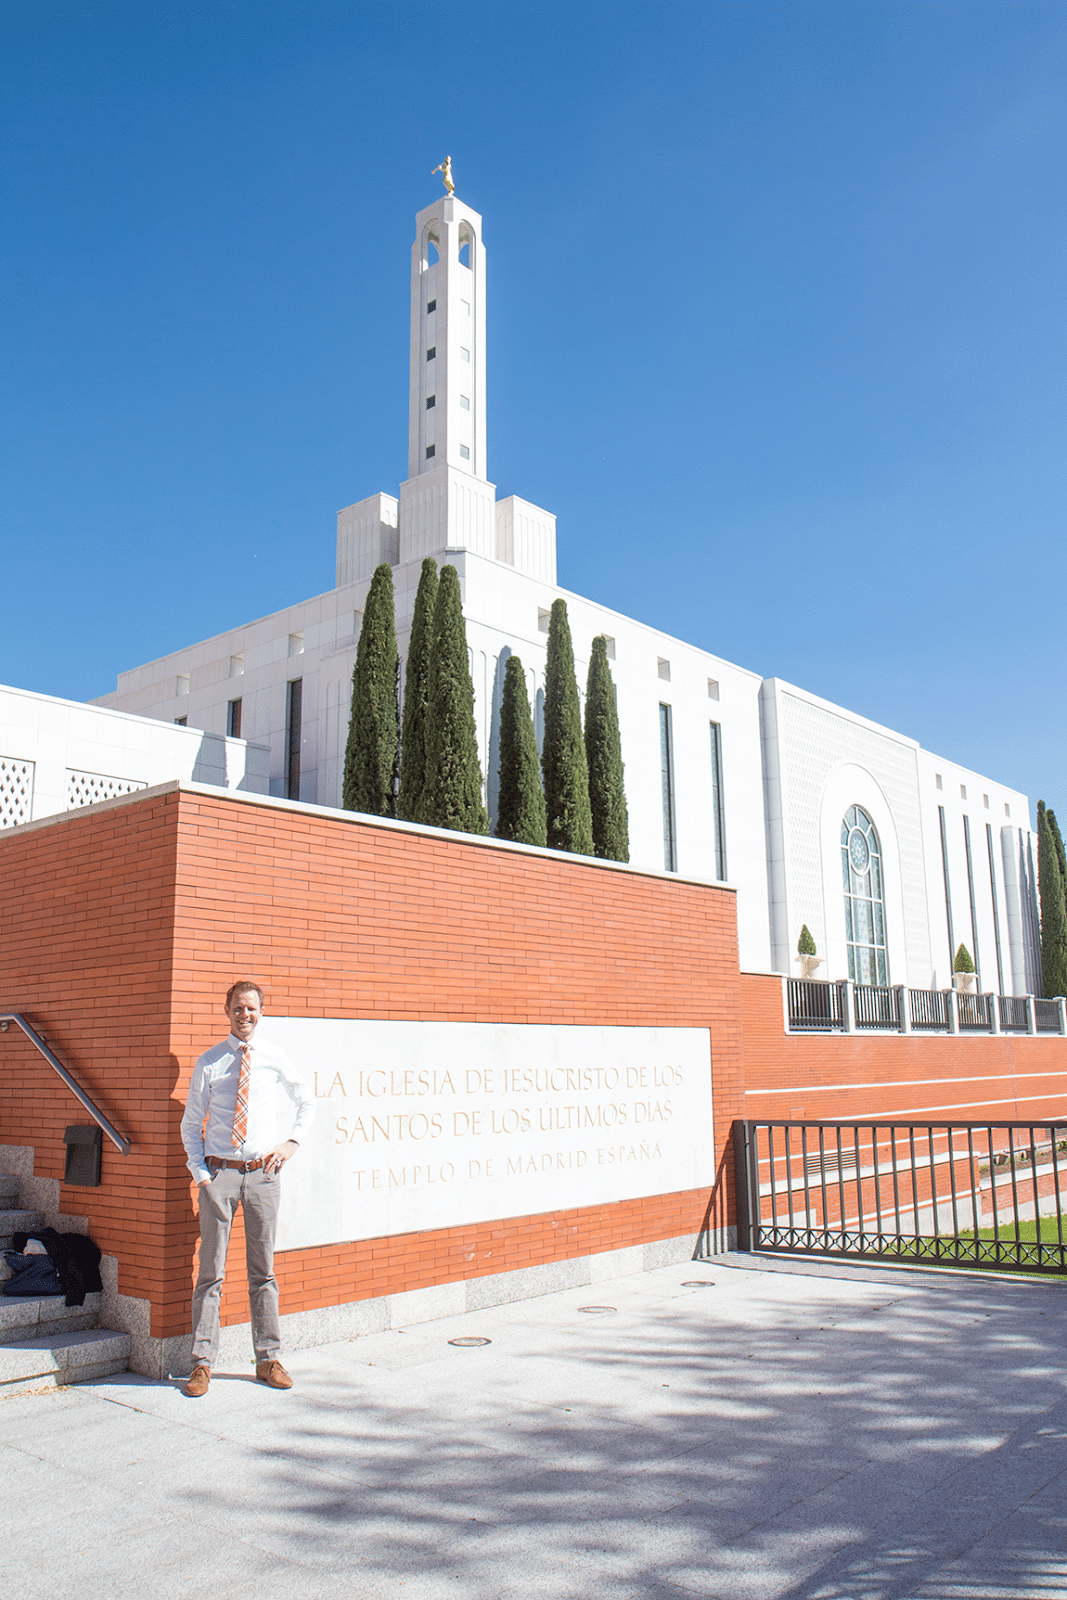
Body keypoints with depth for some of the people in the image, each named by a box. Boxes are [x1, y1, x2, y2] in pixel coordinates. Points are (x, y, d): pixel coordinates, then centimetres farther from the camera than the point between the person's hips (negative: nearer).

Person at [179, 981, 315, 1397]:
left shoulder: (275, 1058, 4)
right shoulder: (208, 1063, 1)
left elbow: (307, 1103, 18)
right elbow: (191, 1124, 6)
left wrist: (292, 1143, 4)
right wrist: (200, 1173, -5)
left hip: (263, 1173, 1)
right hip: (219, 1173, -1)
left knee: (263, 1270, 8)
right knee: (211, 1271, 2)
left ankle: (268, 1359, 17)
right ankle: (202, 1362, 11)